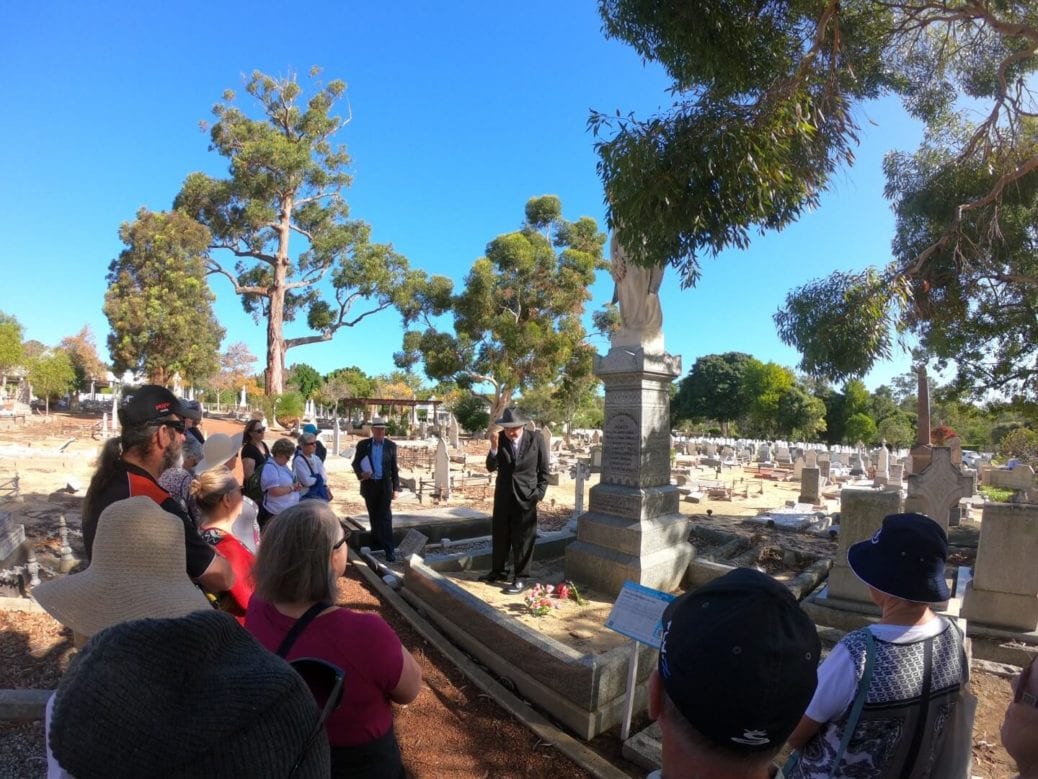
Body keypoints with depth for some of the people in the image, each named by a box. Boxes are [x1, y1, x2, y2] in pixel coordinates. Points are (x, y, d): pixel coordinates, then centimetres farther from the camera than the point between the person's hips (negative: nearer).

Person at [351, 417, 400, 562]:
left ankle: (389, 550, -8)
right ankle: (377, 543, 29)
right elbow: (355, 463, 6)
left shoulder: (391, 446, 0)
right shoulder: (363, 445, 1)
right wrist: (361, 473, -16)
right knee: (374, 516, 13)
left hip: (385, 485, -2)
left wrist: (396, 488, -1)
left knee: (385, 517, -7)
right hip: (369, 485, 2)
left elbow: (394, 468, 2)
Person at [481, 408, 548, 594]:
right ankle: (497, 571, 32)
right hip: (503, 494, 3)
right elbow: (491, 468, -8)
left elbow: (544, 470, -2)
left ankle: (520, 577, 15)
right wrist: (494, 448, -24)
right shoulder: (500, 439, -6)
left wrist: (539, 493, -8)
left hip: (526, 495, -3)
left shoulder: (535, 439, -10)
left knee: (522, 538, 2)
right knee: (499, 535, 15)